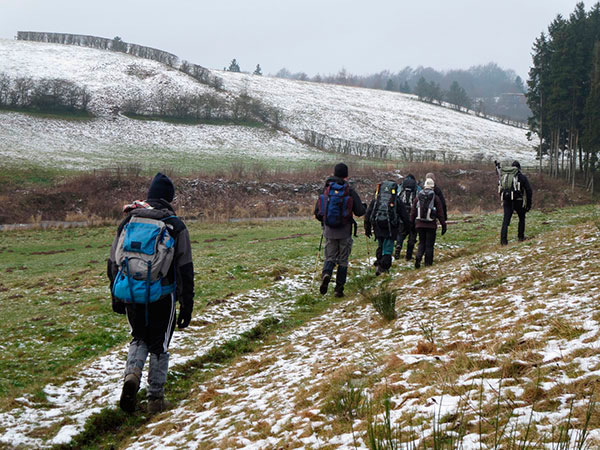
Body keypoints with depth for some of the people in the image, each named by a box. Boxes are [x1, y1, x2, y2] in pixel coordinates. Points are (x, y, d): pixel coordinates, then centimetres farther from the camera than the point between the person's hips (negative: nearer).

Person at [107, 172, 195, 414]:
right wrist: (187, 305, 0)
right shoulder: (175, 226, -5)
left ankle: (132, 373, -6)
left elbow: (113, 262, 9)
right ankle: (155, 398, 14)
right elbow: (185, 269, -5)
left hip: (132, 296, 2)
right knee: (159, 345, 13)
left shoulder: (128, 221, 4)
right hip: (162, 297, -2)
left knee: (139, 339, 22)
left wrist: (116, 297, 18)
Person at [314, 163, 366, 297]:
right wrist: (364, 206, 14)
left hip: (329, 231, 2)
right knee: (343, 260, 9)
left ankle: (326, 275, -19)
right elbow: (359, 212, -9)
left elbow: (317, 212, 2)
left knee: (330, 257, 12)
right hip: (344, 232, -2)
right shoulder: (350, 192, -8)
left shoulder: (326, 190, 0)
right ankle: (339, 288, 8)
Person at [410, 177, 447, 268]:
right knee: (429, 244, 5)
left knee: (421, 243, 13)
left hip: (419, 224, 3)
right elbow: (440, 213, -1)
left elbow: (413, 212, 8)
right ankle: (428, 263, 6)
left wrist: (411, 223, 15)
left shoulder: (418, 197, 7)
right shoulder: (436, 198, -2)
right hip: (431, 225, -3)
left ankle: (418, 258, -10)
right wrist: (443, 225, 3)